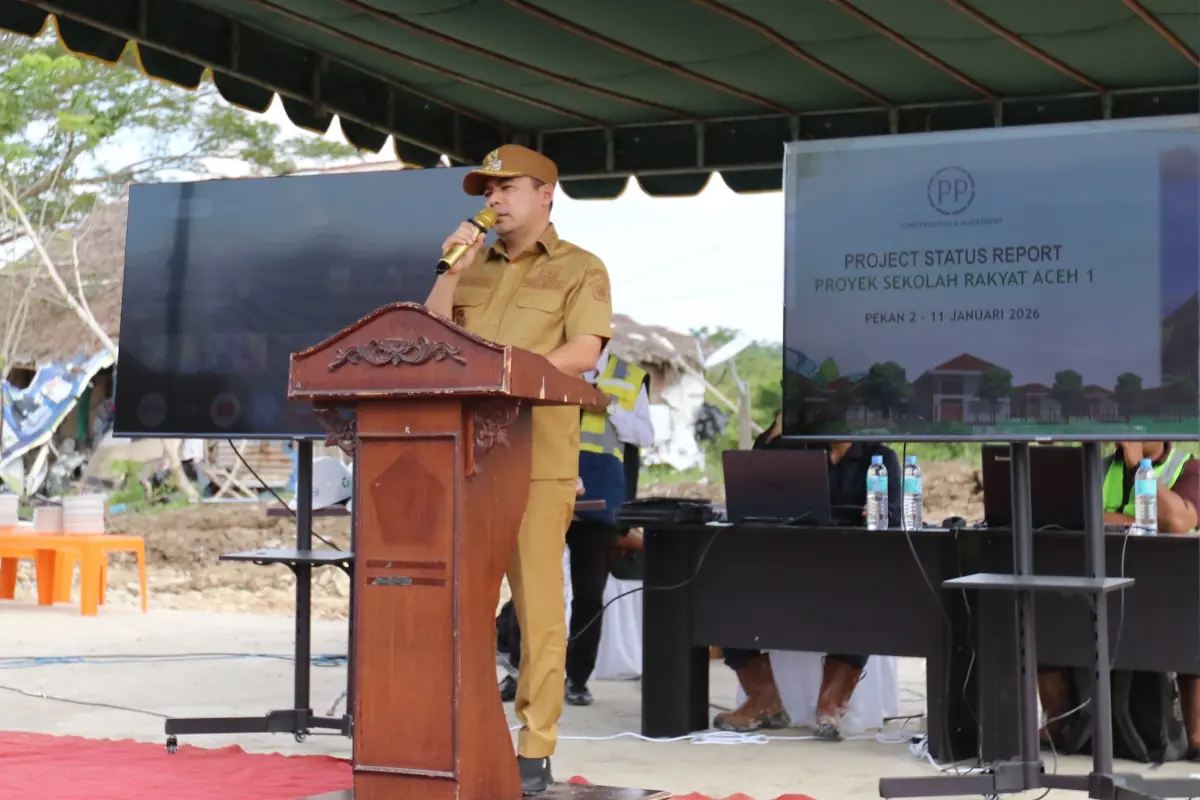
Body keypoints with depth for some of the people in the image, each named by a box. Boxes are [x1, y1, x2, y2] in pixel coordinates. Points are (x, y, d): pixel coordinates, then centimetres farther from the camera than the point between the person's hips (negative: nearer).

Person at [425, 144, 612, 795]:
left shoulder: (580, 270, 6)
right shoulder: (474, 265, 21)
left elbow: (583, 352, -8)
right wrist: (452, 268, 1)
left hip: (536, 460, -4)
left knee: (537, 604, -4)